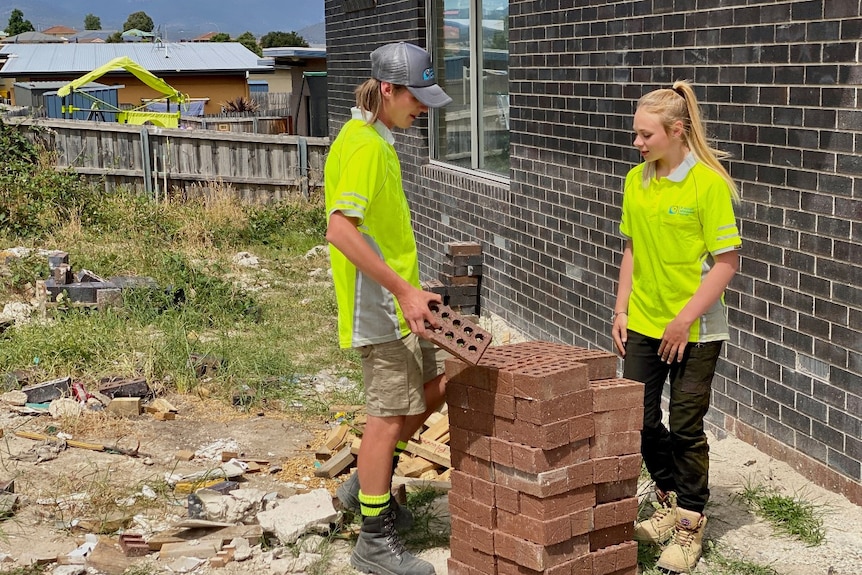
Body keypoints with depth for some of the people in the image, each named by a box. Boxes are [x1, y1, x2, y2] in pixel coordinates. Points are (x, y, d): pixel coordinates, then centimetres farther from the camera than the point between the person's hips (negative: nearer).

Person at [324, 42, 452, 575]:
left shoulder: (377, 140, 13)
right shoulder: (364, 146, -19)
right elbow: (340, 229, -28)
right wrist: (403, 289, -27)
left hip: (399, 299, 10)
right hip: (380, 305, -10)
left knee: (435, 386, 18)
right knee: (390, 412, -2)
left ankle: (367, 483, 31)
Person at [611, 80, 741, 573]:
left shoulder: (708, 183, -14)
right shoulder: (637, 180, 4)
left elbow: (727, 262, -15)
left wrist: (685, 319, -17)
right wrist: (622, 311, 8)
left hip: (695, 330, -6)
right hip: (644, 325, 6)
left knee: (686, 426, 3)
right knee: (640, 419, 11)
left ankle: (690, 525, 19)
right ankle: (672, 500, 33)